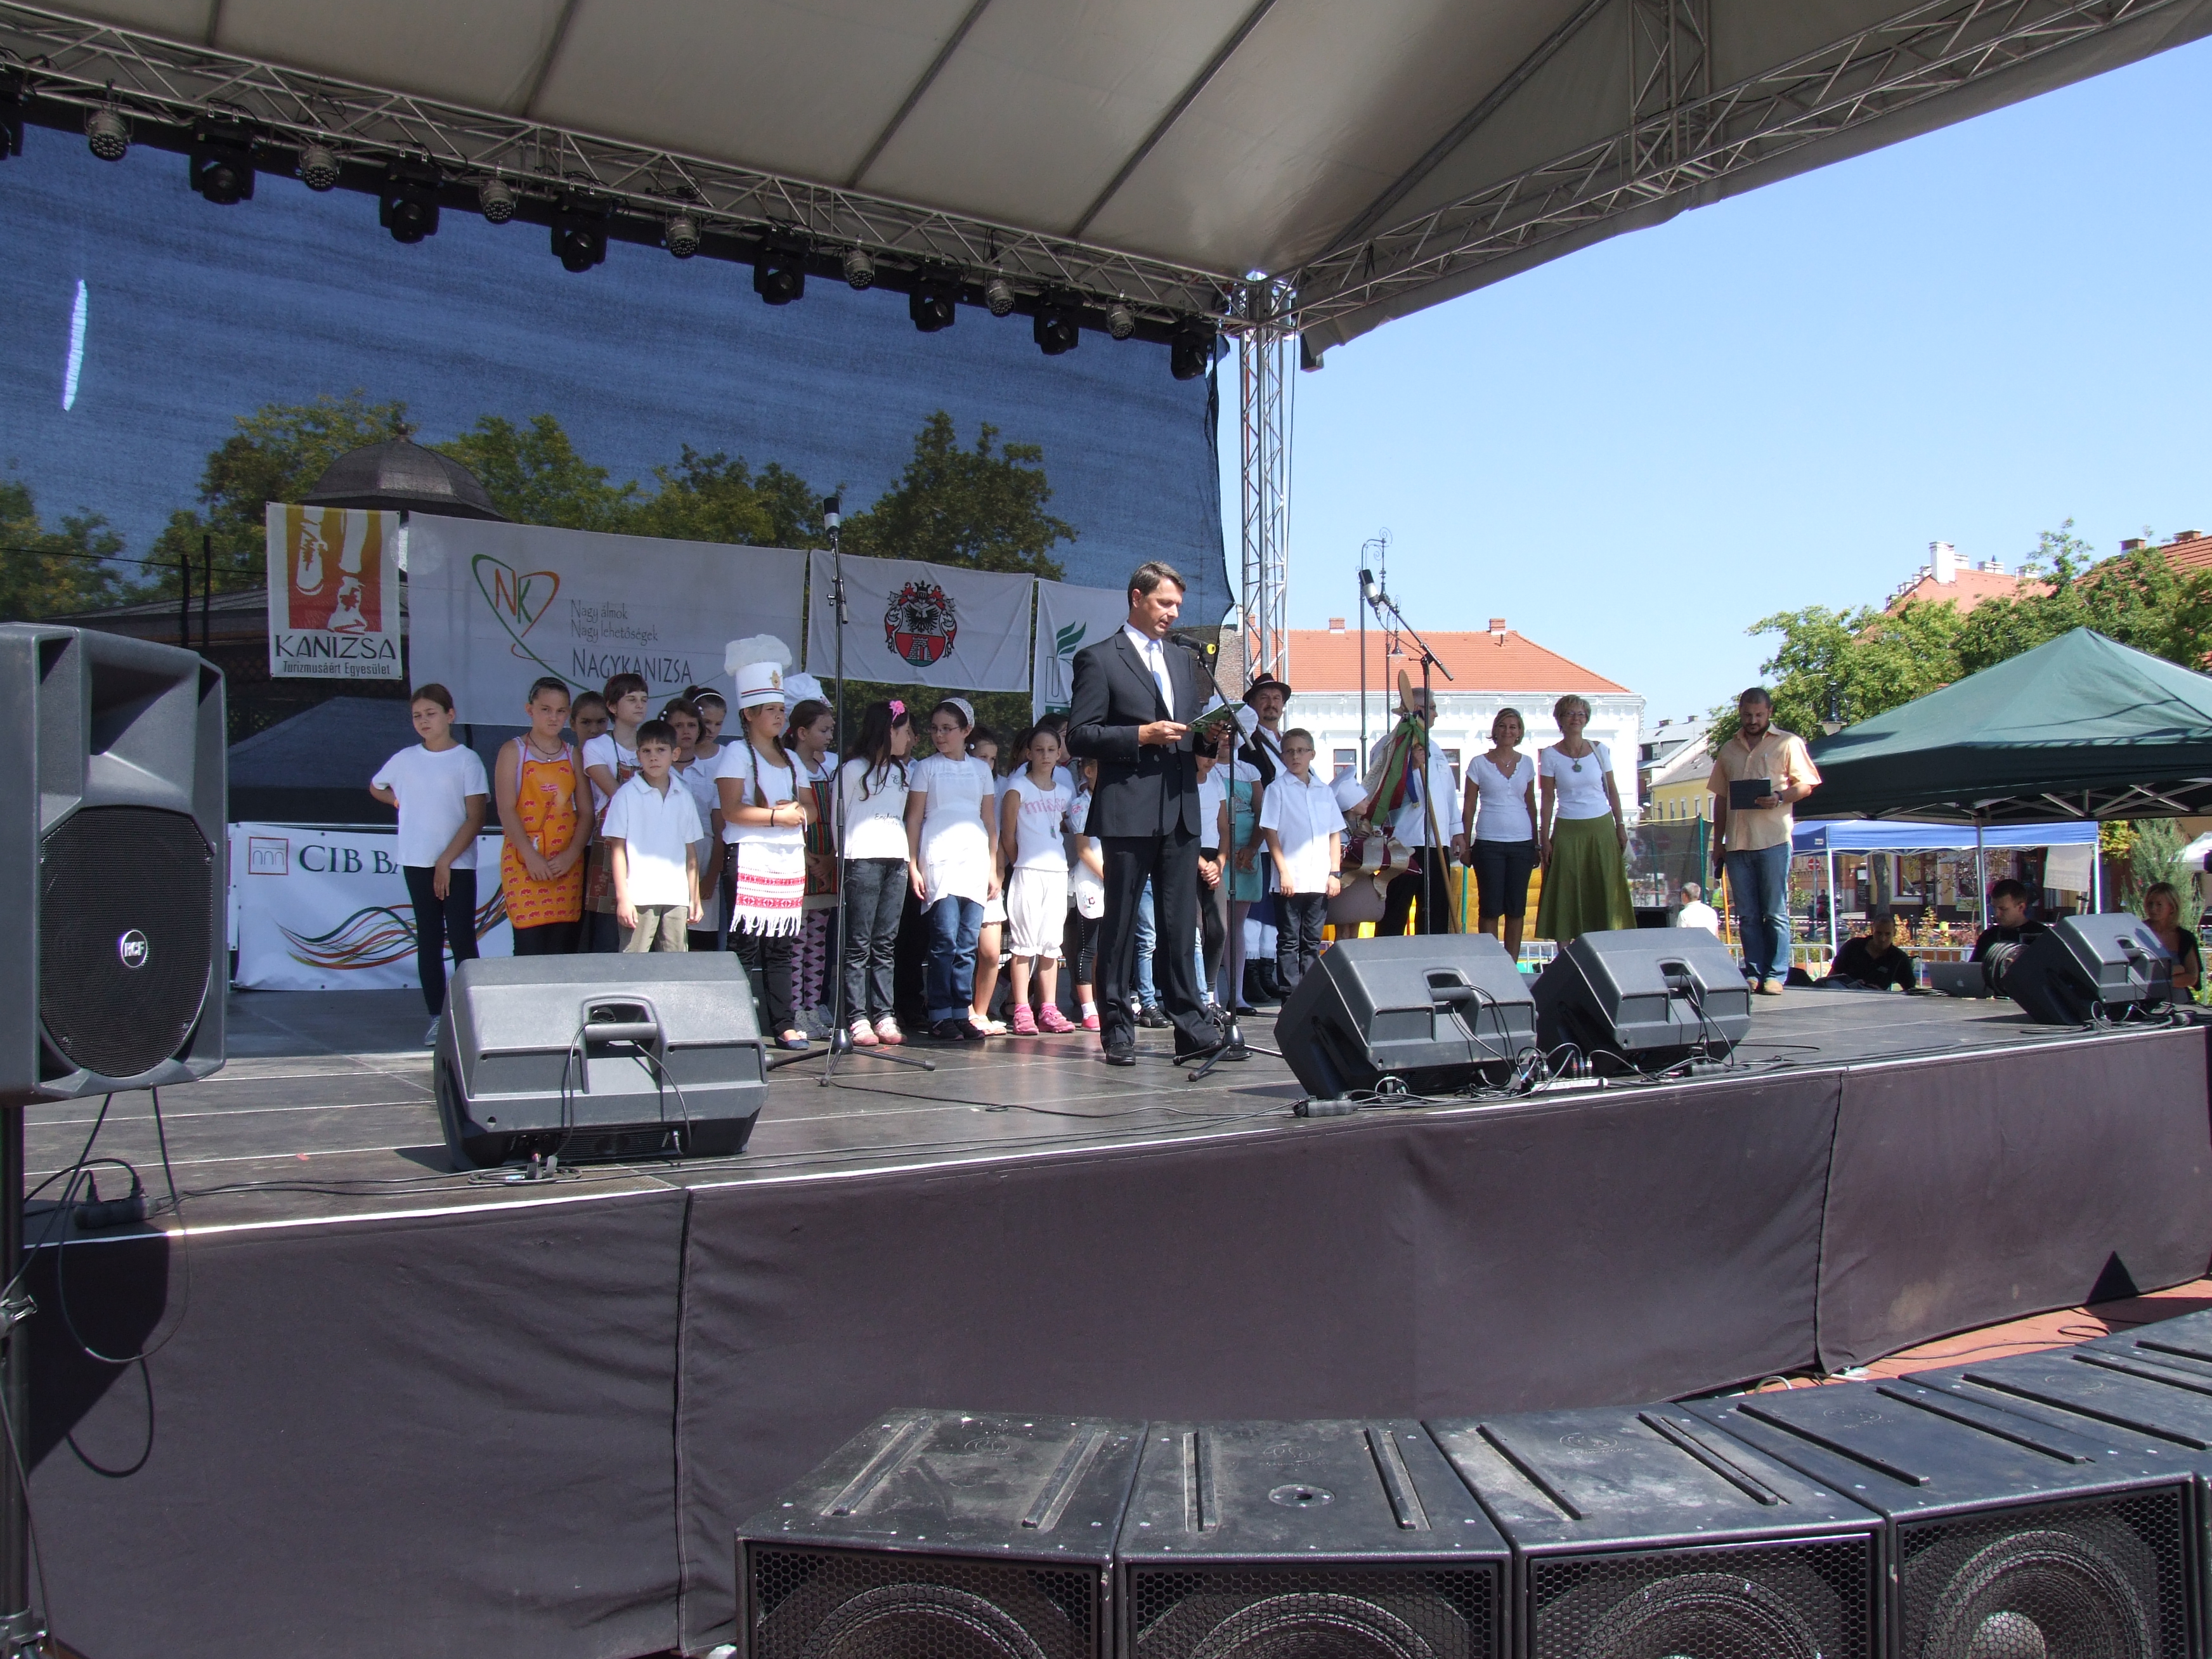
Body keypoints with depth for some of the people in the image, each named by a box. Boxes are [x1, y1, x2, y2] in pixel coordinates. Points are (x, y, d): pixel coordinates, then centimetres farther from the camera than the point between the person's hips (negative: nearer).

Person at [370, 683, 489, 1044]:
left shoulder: (467, 760, -3)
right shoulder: (405, 759, 8)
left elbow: (476, 818, -8)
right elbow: (376, 787, 29)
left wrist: (446, 861, -12)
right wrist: (408, 804, 13)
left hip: (458, 864, -3)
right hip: (418, 863, 4)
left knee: (463, 940, -5)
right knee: (428, 941, 6)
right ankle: (437, 1018, 10)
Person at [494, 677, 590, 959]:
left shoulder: (573, 755, 13)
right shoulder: (513, 751, 4)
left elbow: (585, 811, 8)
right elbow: (506, 810, -5)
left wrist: (572, 854, -7)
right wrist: (531, 856, -16)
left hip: (567, 863, 3)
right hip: (524, 861, -3)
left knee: (563, 948, 0)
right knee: (529, 946, -9)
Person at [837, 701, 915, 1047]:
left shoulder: (901, 771, 21)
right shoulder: (854, 769, 1)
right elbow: (838, 816, 1)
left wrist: (907, 856, 9)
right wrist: (844, 857, -4)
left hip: (896, 860, 6)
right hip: (862, 859, -6)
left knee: (886, 944, 5)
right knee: (859, 944, -5)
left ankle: (884, 1016, 5)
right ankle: (858, 1020, -6)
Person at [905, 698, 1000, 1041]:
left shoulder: (981, 769, 15)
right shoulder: (926, 767, 8)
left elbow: (990, 821, 16)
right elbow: (914, 819, 5)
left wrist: (993, 867, 10)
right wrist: (913, 865, -3)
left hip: (976, 861, 3)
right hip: (939, 860, -3)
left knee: (968, 943, 1)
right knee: (945, 939, -10)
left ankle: (962, 1014, 4)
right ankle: (940, 1016, -5)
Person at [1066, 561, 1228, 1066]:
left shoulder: (1184, 659, 20)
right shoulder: (1099, 659, 0)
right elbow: (1080, 735, -6)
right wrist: (1141, 735, -16)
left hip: (1181, 810, 5)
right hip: (1128, 811, -5)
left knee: (1180, 925, 5)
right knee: (1121, 925, 1)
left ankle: (1191, 1028, 6)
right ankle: (1116, 1030, 8)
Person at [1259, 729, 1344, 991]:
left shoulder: (1325, 791, 12)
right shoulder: (1278, 789, 1)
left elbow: (1335, 834, 14)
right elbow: (1270, 832, -4)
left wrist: (1334, 873, 5)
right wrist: (1284, 872, -11)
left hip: (1319, 881, 4)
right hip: (1290, 881, -4)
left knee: (1313, 942, 8)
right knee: (1289, 942, 0)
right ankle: (1290, 995, 2)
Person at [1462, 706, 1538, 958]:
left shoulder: (1527, 764, 9)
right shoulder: (1479, 764, 0)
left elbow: (1531, 805, 15)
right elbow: (1469, 807, 2)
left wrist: (1537, 843, 13)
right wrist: (1465, 845, -1)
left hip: (1522, 843, 3)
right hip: (1489, 843, -3)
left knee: (1517, 908, 5)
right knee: (1491, 908, -1)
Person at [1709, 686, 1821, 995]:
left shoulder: (1787, 743, 6)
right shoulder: (1728, 750, 19)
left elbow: (1805, 785, 1)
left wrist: (1780, 798, -20)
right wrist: (1718, 842, 14)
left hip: (1773, 840, -4)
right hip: (1737, 842, 4)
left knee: (1775, 913, -4)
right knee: (1747, 915, 4)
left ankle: (1776, 975, -2)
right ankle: (1753, 974, 7)